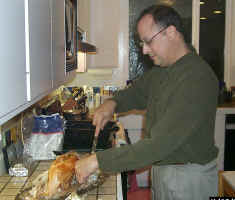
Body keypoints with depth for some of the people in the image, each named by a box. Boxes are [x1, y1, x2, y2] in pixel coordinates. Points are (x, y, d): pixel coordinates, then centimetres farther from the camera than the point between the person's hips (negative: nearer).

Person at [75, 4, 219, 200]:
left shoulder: (198, 79, -29)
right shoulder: (161, 70, 1)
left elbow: (160, 144, -33)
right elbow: (137, 93, 17)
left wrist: (98, 161, -30)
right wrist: (113, 103, -7)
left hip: (189, 177, -7)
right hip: (162, 166, 7)